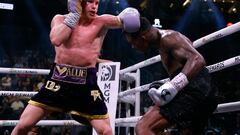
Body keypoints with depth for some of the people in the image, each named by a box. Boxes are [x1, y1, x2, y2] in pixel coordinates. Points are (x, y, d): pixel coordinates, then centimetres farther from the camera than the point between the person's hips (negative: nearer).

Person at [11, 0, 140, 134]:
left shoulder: (101, 21, 4)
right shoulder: (60, 19, 5)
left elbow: (120, 20, -12)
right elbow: (56, 40, -15)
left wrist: (127, 16, -36)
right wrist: (75, 14, -11)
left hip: (86, 82, 0)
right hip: (59, 79, 0)